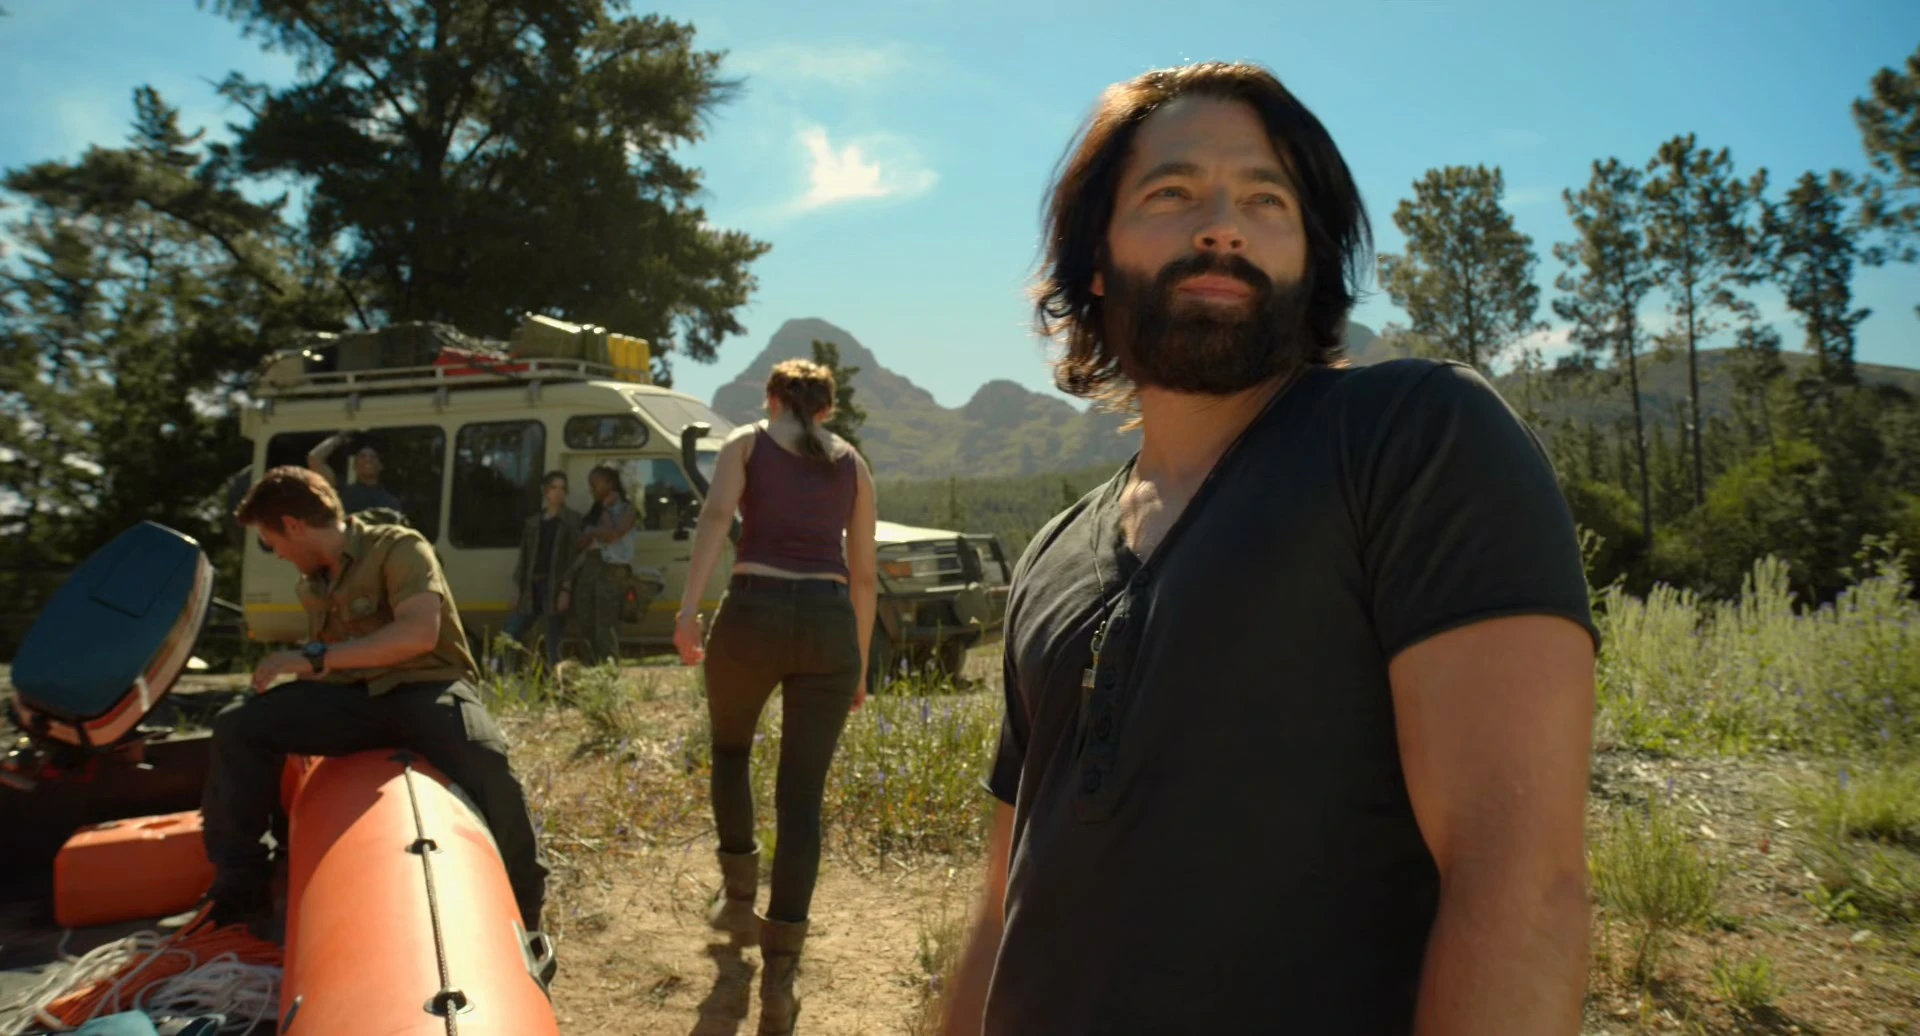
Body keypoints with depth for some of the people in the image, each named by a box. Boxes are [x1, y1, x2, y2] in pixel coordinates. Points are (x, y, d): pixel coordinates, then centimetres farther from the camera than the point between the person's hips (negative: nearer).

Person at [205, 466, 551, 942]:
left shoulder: (398, 547, -7)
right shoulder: (313, 584, 18)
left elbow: (419, 633, -24)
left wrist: (313, 657, -21)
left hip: (427, 689, -7)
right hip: (354, 700, 7)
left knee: (484, 761, -38)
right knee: (237, 727, -9)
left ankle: (523, 915, -18)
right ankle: (240, 889, 6)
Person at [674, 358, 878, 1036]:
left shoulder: (747, 442, 14)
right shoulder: (853, 464, 20)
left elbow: (716, 515, -7)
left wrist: (689, 605, -14)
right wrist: (860, 664, 23)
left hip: (753, 613, -1)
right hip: (830, 623, 1)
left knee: (730, 749, 28)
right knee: (802, 798, 6)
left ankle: (739, 898, 34)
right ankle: (779, 973, 2)